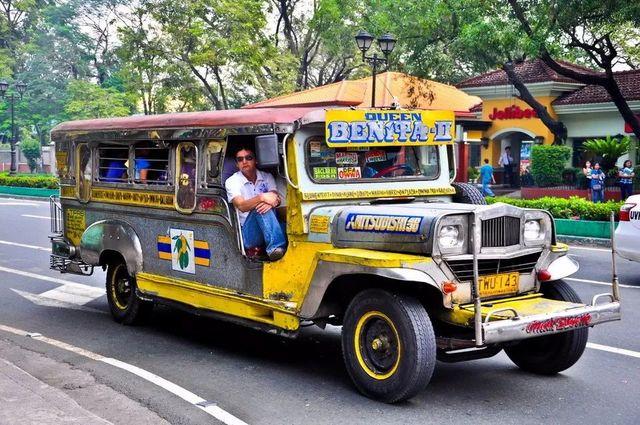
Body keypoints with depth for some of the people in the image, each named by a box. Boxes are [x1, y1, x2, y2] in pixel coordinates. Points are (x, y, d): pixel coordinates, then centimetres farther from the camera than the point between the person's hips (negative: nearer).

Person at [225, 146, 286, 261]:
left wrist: (270, 202, -28)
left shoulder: (267, 177, 13)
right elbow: (241, 206, -16)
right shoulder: (232, 181, 2)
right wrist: (262, 198, -33)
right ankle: (275, 246, -46)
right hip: (249, 232, -3)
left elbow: (277, 199, -3)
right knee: (260, 206, -32)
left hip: (271, 227, 3)